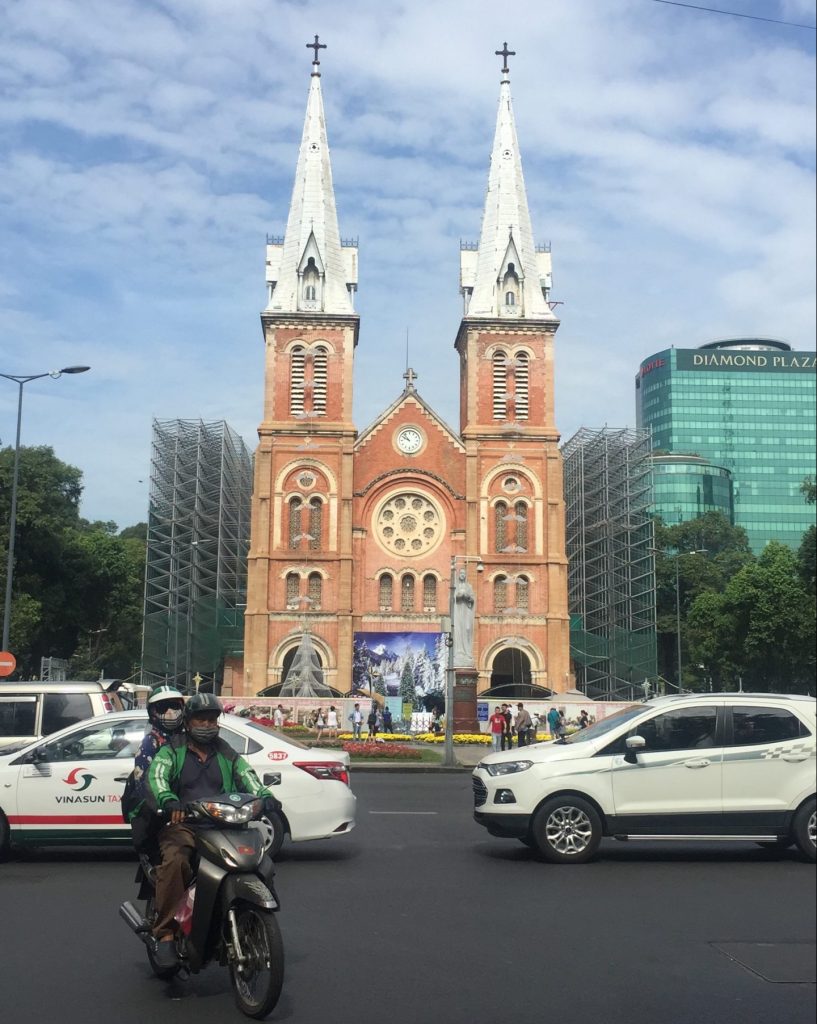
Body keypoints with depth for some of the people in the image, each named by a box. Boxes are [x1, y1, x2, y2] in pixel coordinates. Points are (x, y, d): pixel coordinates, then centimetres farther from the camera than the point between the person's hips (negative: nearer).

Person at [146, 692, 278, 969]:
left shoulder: (227, 755, 21)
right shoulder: (171, 752, 10)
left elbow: (248, 777, 4)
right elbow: (156, 776, -10)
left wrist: (264, 796, -19)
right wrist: (168, 801, -32)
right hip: (182, 825, -3)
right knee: (174, 861, -34)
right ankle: (166, 934, -27)